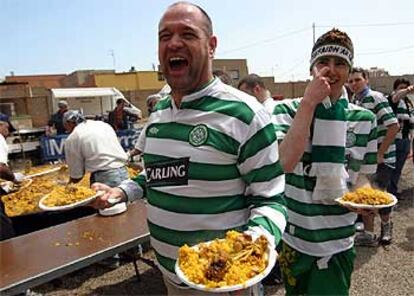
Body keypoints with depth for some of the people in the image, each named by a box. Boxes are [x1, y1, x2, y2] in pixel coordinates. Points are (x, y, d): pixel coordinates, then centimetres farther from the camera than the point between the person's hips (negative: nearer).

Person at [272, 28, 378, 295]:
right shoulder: (287, 109, -8)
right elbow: (286, 162, -26)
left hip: (338, 244, 1)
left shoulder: (364, 119, -2)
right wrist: (309, 102, -25)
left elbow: (362, 176, 7)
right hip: (291, 238, 0)